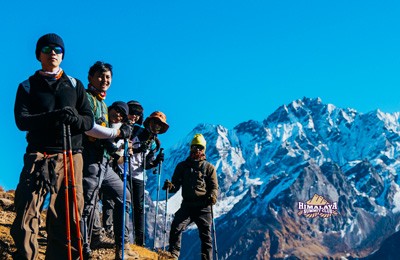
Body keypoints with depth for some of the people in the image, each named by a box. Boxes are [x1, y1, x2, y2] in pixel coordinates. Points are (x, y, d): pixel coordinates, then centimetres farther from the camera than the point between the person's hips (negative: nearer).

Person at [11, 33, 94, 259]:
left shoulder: (75, 85, 19)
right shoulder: (28, 86, 14)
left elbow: (90, 120, 10)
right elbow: (21, 120, -2)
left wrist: (75, 119, -14)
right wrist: (51, 117, -20)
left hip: (70, 157, 2)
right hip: (38, 156, -1)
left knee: (67, 217, -2)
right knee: (26, 215, -12)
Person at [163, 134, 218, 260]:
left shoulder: (209, 167, 10)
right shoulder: (182, 166, 15)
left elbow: (214, 186, 4)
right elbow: (176, 186, 13)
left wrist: (213, 195, -19)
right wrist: (170, 186, -12)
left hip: (203, 207, -1)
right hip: (187, 205, 1)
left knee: (205, 234, 1)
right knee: (176, 227, -19)